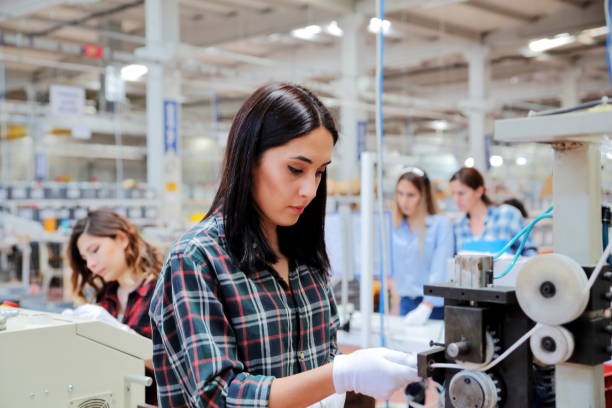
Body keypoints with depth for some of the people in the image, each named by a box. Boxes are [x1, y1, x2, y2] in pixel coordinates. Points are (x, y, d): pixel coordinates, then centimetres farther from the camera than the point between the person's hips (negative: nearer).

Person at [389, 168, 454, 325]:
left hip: (435, 305, -4)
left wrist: (425, 308, -23)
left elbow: (440, 270, -16)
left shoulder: (441, 224, -9)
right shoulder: (396, 227, 6)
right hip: (405, 303, 4)